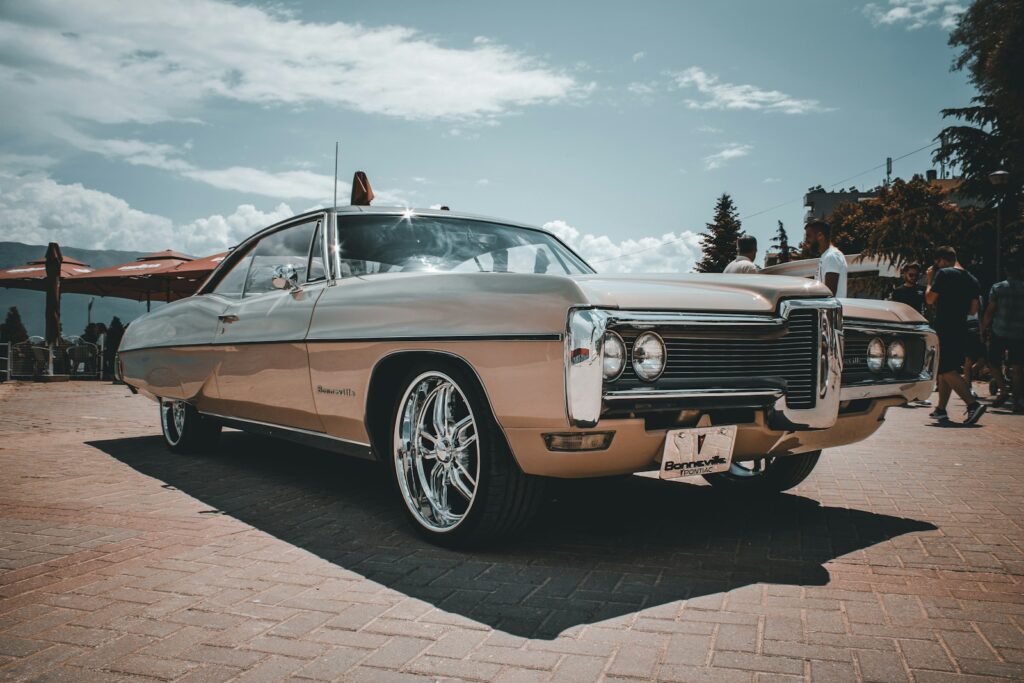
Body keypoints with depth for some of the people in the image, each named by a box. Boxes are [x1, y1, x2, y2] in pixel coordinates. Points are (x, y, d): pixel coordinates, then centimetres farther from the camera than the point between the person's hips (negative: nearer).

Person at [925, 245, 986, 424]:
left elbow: (929, 299, -9)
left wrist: (930, 281, 6)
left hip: (944, 330, -8)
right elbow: (974, 309, 13)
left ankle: (973, 404, -22)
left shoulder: (943, 274, -8)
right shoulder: (971, 279, 14)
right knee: (946, 370, 15)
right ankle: (941, 409, 18)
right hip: (961, 330, 8)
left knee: (947, 371, -10)